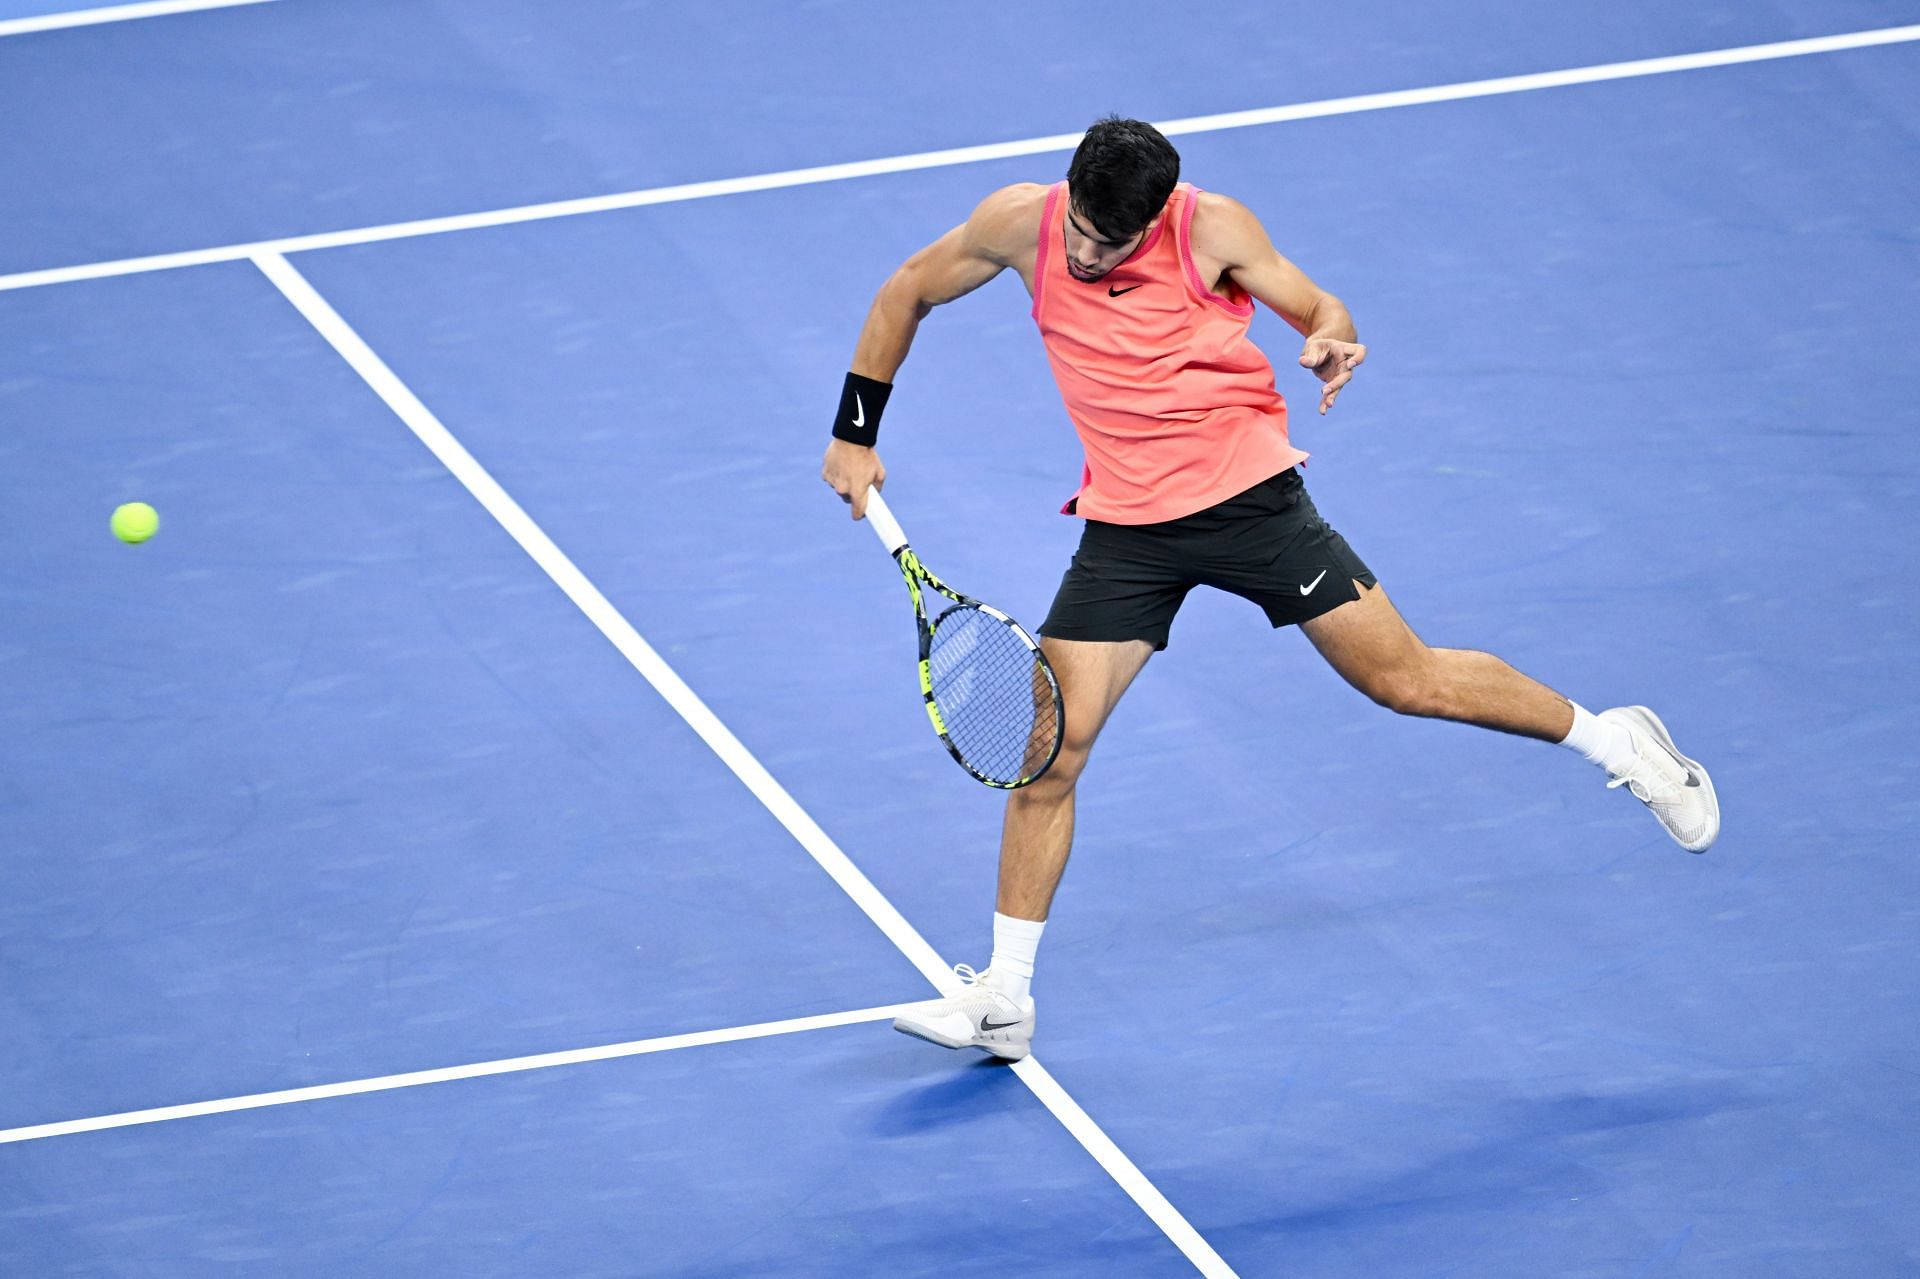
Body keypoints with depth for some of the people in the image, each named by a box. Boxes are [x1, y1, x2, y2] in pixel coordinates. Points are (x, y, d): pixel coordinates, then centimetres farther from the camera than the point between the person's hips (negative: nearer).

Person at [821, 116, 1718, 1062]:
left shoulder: (1211, 229, -14)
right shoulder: (1020, 225, -7)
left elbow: (1321, 310, -1)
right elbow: (908, 293, 9)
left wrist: (1331, 343, -25)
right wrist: (855, 434, 8)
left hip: (1246, 493, -2)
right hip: (1124, 523, 3)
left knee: (1406, 680, 0)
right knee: (1048, 752, -6)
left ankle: (1616, 742, 23)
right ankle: (1002, 1001, 3)